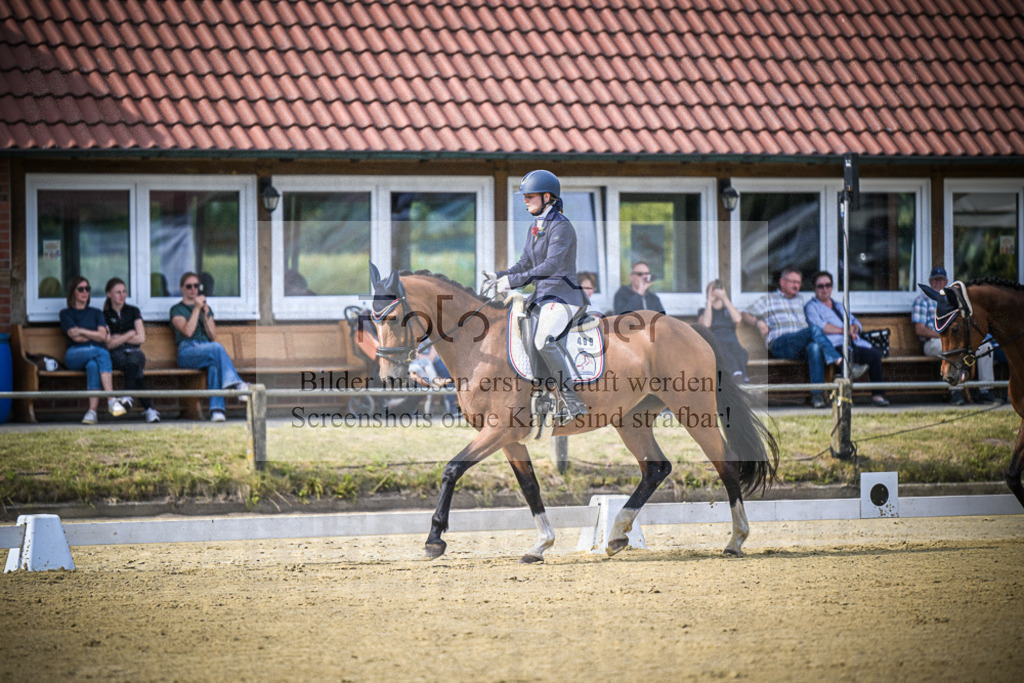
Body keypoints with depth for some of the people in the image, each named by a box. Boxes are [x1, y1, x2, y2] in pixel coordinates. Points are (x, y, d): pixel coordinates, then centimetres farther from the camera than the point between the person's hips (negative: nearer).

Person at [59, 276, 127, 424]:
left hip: (97, 353, 2)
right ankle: (112, 400, -46)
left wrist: (82, 331, 1)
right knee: (103, 353, -37)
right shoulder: (66, 313, 18)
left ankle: (92, 411, -51)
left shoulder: (96, 313, 27)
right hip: (75, 355, -2)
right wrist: (93, 335, 5)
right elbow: (74, 336, 1)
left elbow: (102, 336, 8)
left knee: (93, 365, -39)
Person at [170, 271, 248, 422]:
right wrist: (197, 309, -6)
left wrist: (206, 314, 3)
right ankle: (235, 383, -45)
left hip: (206, 350, 3)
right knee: (216, 348, -36)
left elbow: (213, 336, 14)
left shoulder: (206, 308, 27)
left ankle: (216, 409, -50)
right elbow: (188, 331, -7)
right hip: (187, 352, -3)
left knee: (214, 364, -36)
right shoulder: (177, 310, 12)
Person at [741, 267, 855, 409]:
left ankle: (817, 395, -44)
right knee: (814, 330, -31)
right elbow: (746, 315, 16)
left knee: (815, 347, -37)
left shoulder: (800, 300, 35)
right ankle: (840, 362, -41)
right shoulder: (769, 300, 21)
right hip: (779, 343, -3)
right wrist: (758, 323, -5)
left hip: (802, 346, 3)